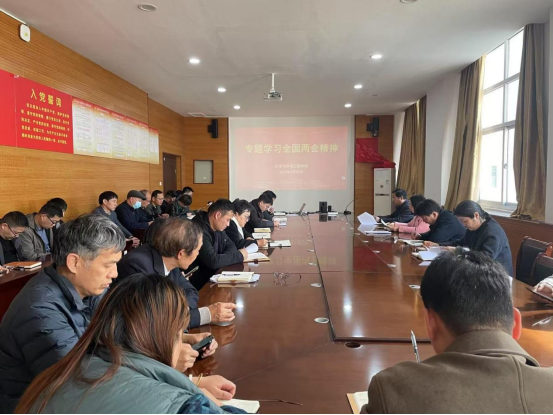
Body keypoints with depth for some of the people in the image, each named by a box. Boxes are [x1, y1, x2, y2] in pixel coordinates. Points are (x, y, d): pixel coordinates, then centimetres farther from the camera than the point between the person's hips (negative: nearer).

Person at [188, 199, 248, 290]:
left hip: (213, 273, 8)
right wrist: (239, 255, -18)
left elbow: (231, 245, 12)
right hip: (199, 281, -8)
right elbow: (213, 261, -32)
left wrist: (226, 257, -12)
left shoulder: (217, 227, 4)